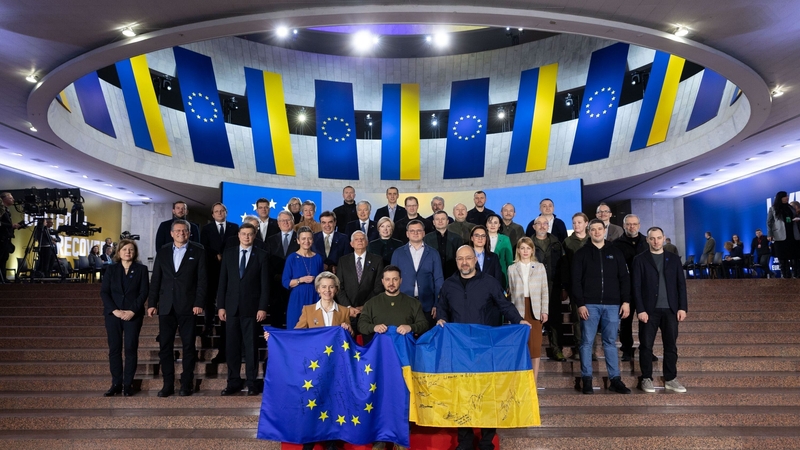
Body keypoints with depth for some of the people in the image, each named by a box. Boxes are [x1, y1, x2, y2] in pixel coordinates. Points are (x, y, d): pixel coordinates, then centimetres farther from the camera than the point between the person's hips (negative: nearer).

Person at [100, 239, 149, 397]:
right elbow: (104, 292, 2)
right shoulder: (111, 269, 9)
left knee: (131, 349, -2)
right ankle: (116, 384, 10)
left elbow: (144, 292, -2)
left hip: (133, 315, -2)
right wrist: (114, 310, -11)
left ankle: (128, 384, 5)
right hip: (113, 314, 2)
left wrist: (132, 311, -13)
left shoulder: (141, 269, 5)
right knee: (114, 349, 2)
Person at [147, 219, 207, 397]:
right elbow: (155, 279, 10)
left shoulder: (198, 251, 2)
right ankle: (168, 384, 12)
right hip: (166, 306, 3)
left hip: (188, 306, -3)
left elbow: (202, 279, -3)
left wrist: (199, 303, -11)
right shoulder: (162, 252, 11)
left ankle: (187, 384, 11)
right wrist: (152, 303, 4)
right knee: (165, 346, 4)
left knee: (188, 346, 2)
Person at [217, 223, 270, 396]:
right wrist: (220, 306, 1)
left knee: (251, 346, 3)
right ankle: (233, 382, 15)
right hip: (231, 306, 3)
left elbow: (265, 284, -2)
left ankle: (252, 383, 11)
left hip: (251, 307, -2)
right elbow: (222, 281, 7)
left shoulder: (262, 255, 1)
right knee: (231, 346, 6)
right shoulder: (228, 253, 8)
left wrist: (263, 307, -8)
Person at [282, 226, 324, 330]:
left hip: (314, 299, 2)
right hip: (297, 299, -2)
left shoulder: (318, 258, 6)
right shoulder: (292, 258, -2)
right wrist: (301, 280, -16)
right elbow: (285, 282, -4)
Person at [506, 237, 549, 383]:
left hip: (534, 310, 0)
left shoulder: (540, 267, 9)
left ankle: (534, 381, 6)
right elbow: (510, 292, 10)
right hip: (518, 310, 0)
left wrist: (545, 311, 0)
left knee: (535, 345, -1)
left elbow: (545, 291, 7)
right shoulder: (512, 268, 9)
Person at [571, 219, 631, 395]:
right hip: (590, 304, -1)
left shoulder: (616, 252, 10)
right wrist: (580, 304, -9)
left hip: (612, 304, 2)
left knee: (610, 343, 7)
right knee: (587, 342, 1)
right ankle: (587, 380, 6)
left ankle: (615, 380, 13)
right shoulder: (581, 253, 4)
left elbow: (624, 278, 8)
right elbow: (576, 281, -1)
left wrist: (626, 301, -1)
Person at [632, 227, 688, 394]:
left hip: (670, 309, 2)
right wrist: (640, 310, -11)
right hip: (649, 309, -2)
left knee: (671, 345, 5)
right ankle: (646, 378, 10)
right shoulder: (640, 259, 2)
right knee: (646, 345, 1)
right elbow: (636, 286, -3)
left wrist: (682, 307, 0)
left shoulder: (674, 259, 11)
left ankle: (670, 379, 15)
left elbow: (681, 284, 9)